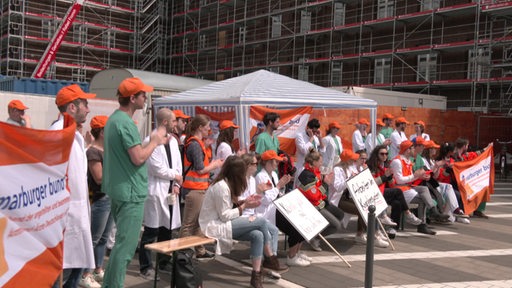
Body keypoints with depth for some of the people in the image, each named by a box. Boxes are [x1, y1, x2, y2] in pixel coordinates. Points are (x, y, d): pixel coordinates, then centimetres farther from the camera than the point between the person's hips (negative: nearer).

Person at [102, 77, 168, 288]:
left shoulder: (114, 118, 13)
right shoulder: (125, 122, -19)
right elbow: (138, 158, -23)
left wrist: (153, 142, 14)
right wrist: (155, 141, -8)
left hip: (119, 189, 11)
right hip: (131, 192, -11)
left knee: (122, 242, 21)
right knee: (126, 245, -3)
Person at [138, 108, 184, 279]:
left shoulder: (173, 141, 11)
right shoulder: (150, 141, -13)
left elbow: (177, 164, 12)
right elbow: (157, 169, -17)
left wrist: (176, 184, -2)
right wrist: (174, 176, -4)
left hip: (170, 191, 7)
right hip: (155, 191, -7)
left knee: (166, 229, 14)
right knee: (151, 231, -1)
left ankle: (163, 263, 27)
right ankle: (145, 267, 11)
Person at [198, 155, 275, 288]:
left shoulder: (226, 183, 9)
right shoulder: (221, 187, -21)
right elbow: (225, 216, -19)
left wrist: (244, 202, 2)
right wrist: (244, 206, -12)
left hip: (222, 223, 9)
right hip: (215, 227, -9)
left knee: (258, 235, -12)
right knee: (261, 221, -16)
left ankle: (256, 275, -4)